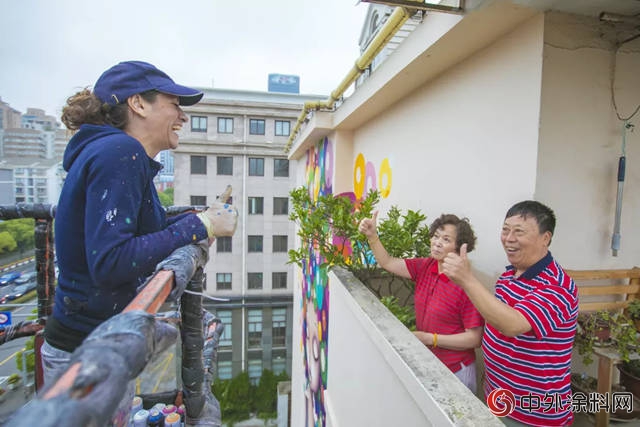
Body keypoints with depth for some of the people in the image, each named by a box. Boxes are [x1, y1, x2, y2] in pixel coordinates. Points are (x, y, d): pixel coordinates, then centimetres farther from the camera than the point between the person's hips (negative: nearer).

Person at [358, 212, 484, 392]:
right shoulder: (424, 267, -6)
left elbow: (474, 338, -18)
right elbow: (388, 263, -5)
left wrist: (430, 339, -21)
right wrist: (372, 236, -19)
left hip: (455, 371, -6)